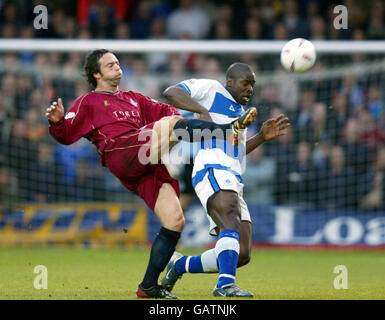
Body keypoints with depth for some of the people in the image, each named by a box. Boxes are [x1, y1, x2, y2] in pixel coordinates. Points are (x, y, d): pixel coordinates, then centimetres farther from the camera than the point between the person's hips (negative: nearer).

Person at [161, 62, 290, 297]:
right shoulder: (211, 89, 8)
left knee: (242, 255, 1)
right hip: (213, 170, -9)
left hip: (234, 180, 9)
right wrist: (202, 111, -17)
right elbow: (171, 92, -4)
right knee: (232, 223, -35)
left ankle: (179, 265, 18)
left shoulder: (240, 112, 33)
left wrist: (262, 137, 26)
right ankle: (225, 284, -50)